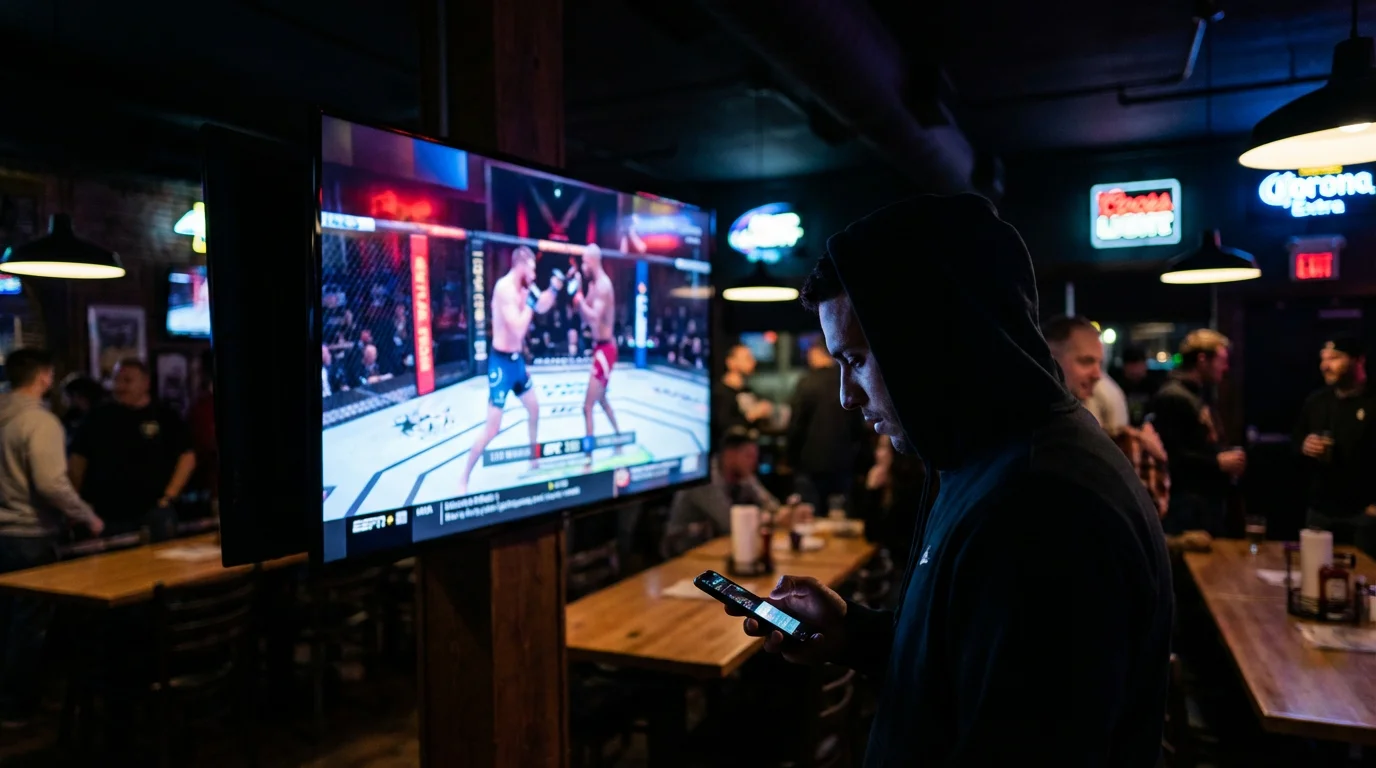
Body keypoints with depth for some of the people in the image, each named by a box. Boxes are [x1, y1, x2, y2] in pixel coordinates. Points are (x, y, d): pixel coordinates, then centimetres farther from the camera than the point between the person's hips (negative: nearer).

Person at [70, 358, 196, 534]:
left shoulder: (165, 417, 1)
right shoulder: (100, 417, 7)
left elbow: (187, 457, 1)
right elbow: (79, 458, 10)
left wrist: (169, 496, -5)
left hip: (151, 514, -1)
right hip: (104, 515, 1)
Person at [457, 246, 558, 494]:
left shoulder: (520, 288, 5)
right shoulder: (505, 288, -22)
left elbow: (541, 308, 22)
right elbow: (518, 330, -29)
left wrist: (554, 288, 9)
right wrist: (530, 301, -19)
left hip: (517, 360, 9)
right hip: (502, 363, -9)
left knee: (534, 408, 23)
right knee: (492, 428, -8)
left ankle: (534, 459, 43)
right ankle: (463, 480, 4)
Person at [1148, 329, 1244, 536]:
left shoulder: (1200, 395, 18)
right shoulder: (1172, 397, -16)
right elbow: (1171, 455, -25)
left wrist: (1227, 459, 8)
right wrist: (1217, 462, -17)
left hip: (1209, 498, 10)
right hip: (1187, 502, -10)